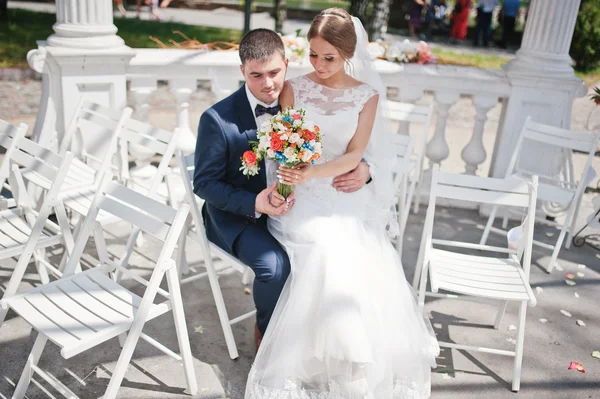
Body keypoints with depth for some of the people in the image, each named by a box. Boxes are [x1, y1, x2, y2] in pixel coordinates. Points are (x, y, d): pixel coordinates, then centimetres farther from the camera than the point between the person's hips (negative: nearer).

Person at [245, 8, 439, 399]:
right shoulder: (294, 89, 4)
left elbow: (354, 155, -4)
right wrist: (290, 176, -22)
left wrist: (312, 173, -22)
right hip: (301, 197, -1)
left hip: (345, 195, 1)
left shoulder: (367, 96, 4)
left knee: (365, 259, -23)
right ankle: (320, 360, -8)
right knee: (327, 251, -28)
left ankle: (361, 361, 0)